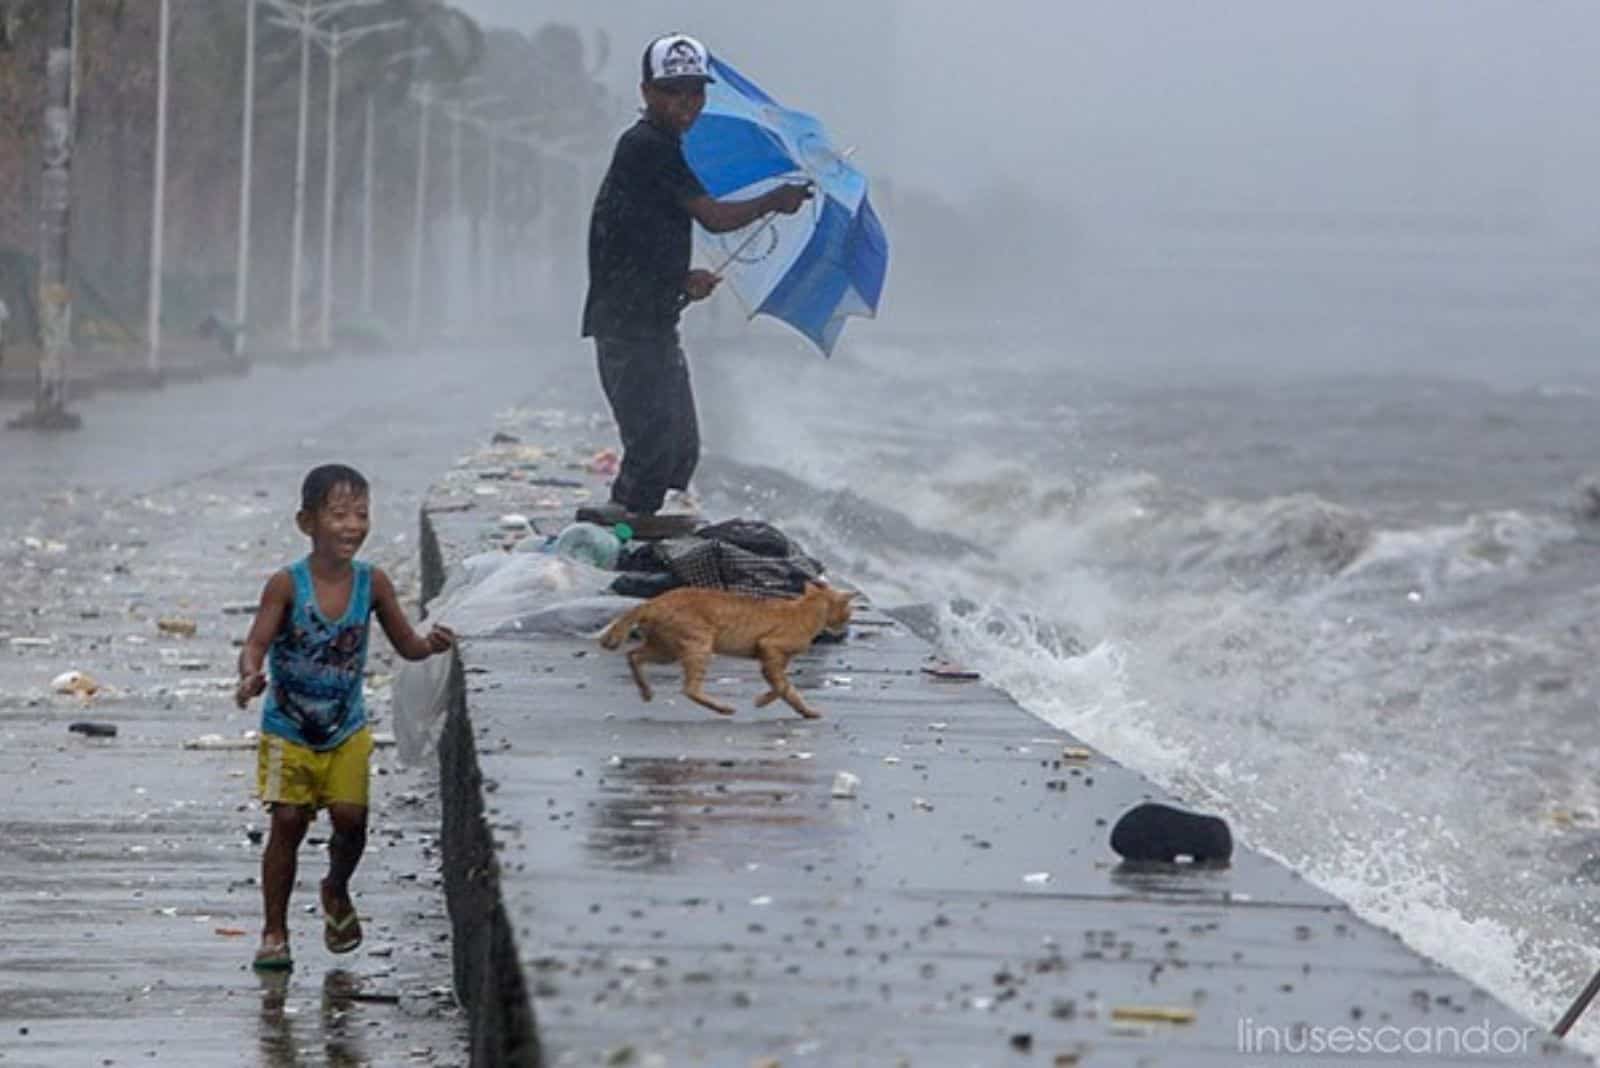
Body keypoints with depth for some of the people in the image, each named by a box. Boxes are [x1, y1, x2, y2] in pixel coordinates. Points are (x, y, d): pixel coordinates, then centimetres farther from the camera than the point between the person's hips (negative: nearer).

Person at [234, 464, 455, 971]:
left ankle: (337, 890, 24)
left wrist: (429, 645, -22)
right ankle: (274, 932, 10)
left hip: (346, 730, 2)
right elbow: (256, 644, -22)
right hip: (288, 731, -2)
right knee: (288, 823, -3)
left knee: (350, 816, -9)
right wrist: (250, 675, -44)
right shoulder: (287, 585, -17)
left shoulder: (372, 582, -8)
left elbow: (405, 644, 0)